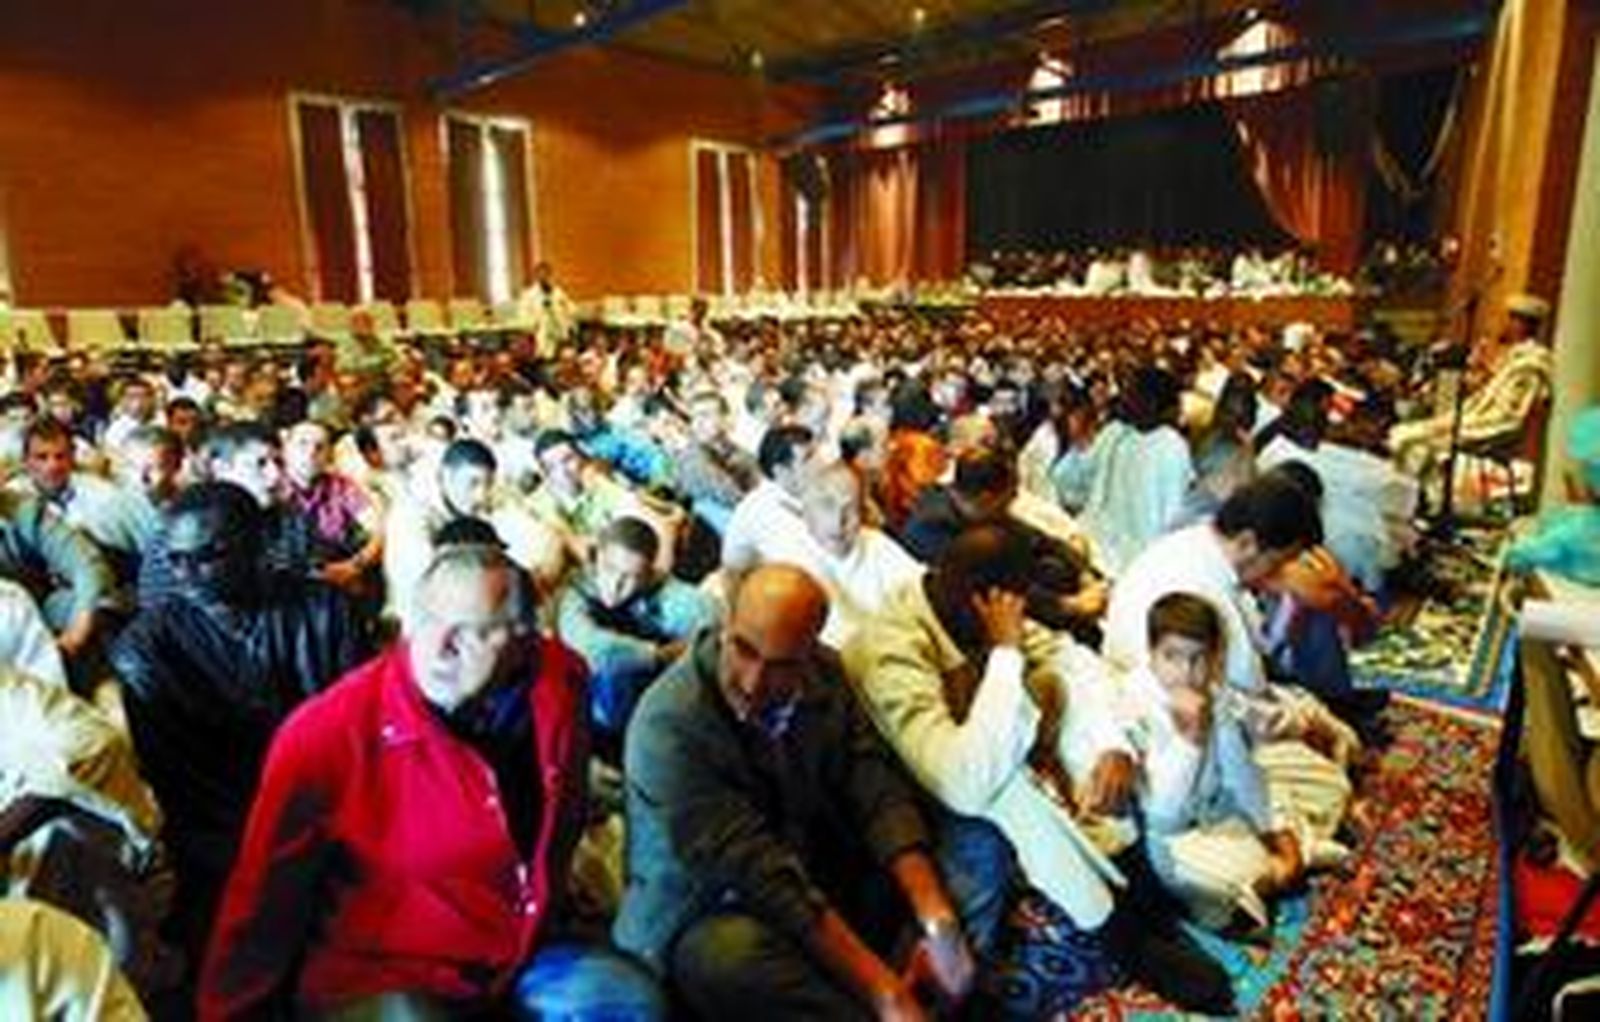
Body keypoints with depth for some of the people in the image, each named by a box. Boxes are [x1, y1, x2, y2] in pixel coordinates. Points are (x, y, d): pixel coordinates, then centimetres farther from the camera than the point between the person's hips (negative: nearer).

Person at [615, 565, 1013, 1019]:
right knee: (733, 953, -40)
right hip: (708, 918, -5)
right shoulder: (668, 723, -25)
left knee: (979, 846, -4)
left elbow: (881, 795, -8)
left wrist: (937, 923, -22)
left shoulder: (823, 677, -6)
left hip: (827, 886, 6)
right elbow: (759, 874, -28)